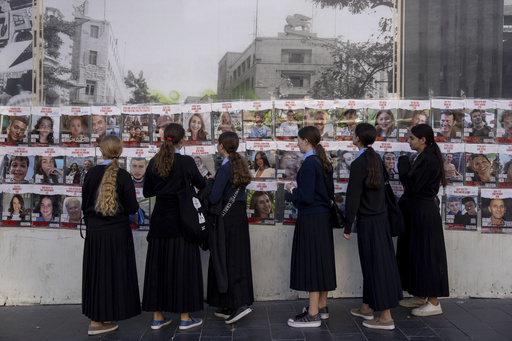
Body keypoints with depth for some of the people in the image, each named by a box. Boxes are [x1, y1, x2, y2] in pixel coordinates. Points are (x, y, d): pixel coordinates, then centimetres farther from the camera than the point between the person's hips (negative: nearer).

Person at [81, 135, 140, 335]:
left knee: (97, 273, 14)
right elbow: (133, 208, -10)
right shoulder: (123, 176, -12)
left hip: (94, 231, 3)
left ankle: (97, 318, 23)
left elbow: (85, 205, 3)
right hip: (117, 232, -3)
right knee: (114, 272, 8)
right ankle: (97, 322, 14)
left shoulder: (92, 174, -3)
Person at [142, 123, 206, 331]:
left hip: (159, 220, 4)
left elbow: (147, 191, 7)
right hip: (181, 220, -4)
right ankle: (185, 317, 11)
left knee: (158, 265, 11)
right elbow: (202, 185, 0)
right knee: (182, 265, 4)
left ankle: (157, 317, 19)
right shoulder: (186, 162, -11)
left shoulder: (154, 162, 1)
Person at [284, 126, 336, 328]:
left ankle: (313, 314, 6)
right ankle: (322, 307, 28)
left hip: (311, 220, -9)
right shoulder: (323, 162, 9)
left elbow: (306, 197, -22)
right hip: (324, 216, 9)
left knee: (311, 261, -3)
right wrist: (297, 190, 15)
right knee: (321, 260, 16)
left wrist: (292, 190, -3)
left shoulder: (309, 164, -18)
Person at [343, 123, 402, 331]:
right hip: (381, 218, 8)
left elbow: (353, 197, -16)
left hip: (367, 221, -8)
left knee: (376, 266, -1)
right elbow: (381, 186, 11)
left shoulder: (359, 163, -17)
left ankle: (386, 317, 6)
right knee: (371, 263, 16)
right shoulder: (376, 159, 6)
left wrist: (347, 226, -10)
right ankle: (366, 308, 30)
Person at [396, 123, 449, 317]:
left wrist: (403, 165, -12)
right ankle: (421, 296, 28)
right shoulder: (422, 158, 12)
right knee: (415, 253, 16)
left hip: (424, 213, -10)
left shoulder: (429, 160, -18)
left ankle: (434, 303, 8)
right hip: (416, 212, 10)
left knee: (426, 255, -2)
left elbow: (412, 186, -21)